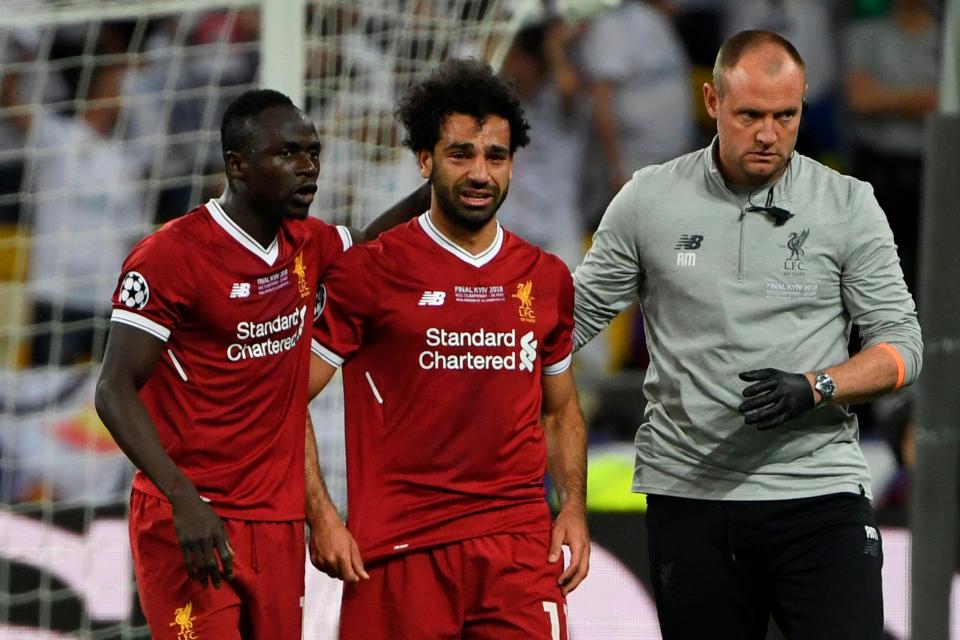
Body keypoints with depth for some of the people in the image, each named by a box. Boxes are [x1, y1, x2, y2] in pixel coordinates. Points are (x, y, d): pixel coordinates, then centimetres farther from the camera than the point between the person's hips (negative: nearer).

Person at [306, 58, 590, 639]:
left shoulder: (547, 279, 12)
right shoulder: (369, 272, -2)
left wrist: (574, 505, 8)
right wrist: (322, 518, -10)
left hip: (520, 545, 3)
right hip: (401, 546, -3)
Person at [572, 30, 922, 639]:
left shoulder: (849, 206, 1)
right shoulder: (649, 200, 3)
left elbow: (900, 343, 2)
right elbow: (576, 317, 11)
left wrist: (813, 387, -16)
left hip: (819, 492, -1)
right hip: (688, 493, 1)